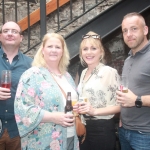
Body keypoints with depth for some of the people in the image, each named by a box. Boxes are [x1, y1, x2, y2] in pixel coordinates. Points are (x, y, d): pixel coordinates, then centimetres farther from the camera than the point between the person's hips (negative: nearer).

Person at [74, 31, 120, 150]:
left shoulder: (110, 72, -14)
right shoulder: (84, 73, 8)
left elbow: (120, 105, -15)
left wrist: (94, 111, -24)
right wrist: (77, 107, -1)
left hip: (102, 129, -6)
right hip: (84, 128, 7)